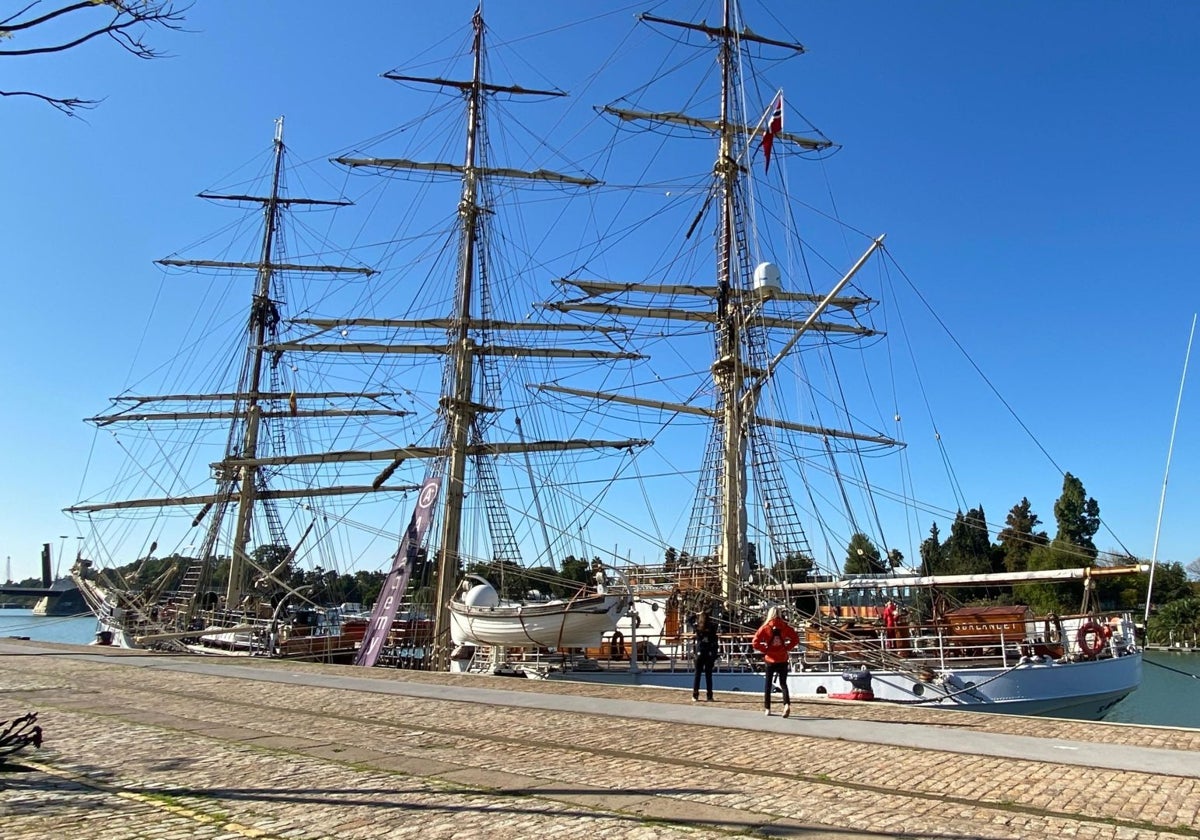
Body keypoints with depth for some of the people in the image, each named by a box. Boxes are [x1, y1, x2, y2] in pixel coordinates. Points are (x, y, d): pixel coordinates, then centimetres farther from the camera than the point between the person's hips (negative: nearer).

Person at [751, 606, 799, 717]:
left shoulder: (765, 627, -6)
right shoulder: (785, 626, -2)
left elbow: (755, 643, -11)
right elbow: (796, 639, -5)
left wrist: (765, 650, -1)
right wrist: (787, 648, 0)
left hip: (770, 659, -1)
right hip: (783, 659, 1)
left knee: (768, 683, 13)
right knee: (783, 683, 8)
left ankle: (767, 708, 16)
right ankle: (787, 704, -16)